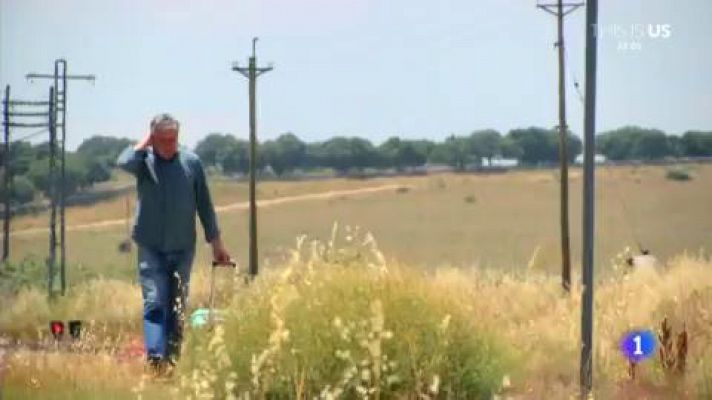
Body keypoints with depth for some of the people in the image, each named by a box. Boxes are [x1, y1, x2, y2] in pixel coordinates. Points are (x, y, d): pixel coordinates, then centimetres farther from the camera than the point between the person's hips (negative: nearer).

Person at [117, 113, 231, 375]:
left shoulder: (192, 162, 1)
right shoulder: (144, 160, -1)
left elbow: (204, 205, 7)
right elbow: (124, 162, -26)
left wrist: (216, 242, 7)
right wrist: (144, 143, -10)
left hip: (183, 248, 2)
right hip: (150, 248, -2)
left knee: (178, 308, 7)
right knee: (154, 302, -12)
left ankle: (172, 360, 15)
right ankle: (154, 356, -22)